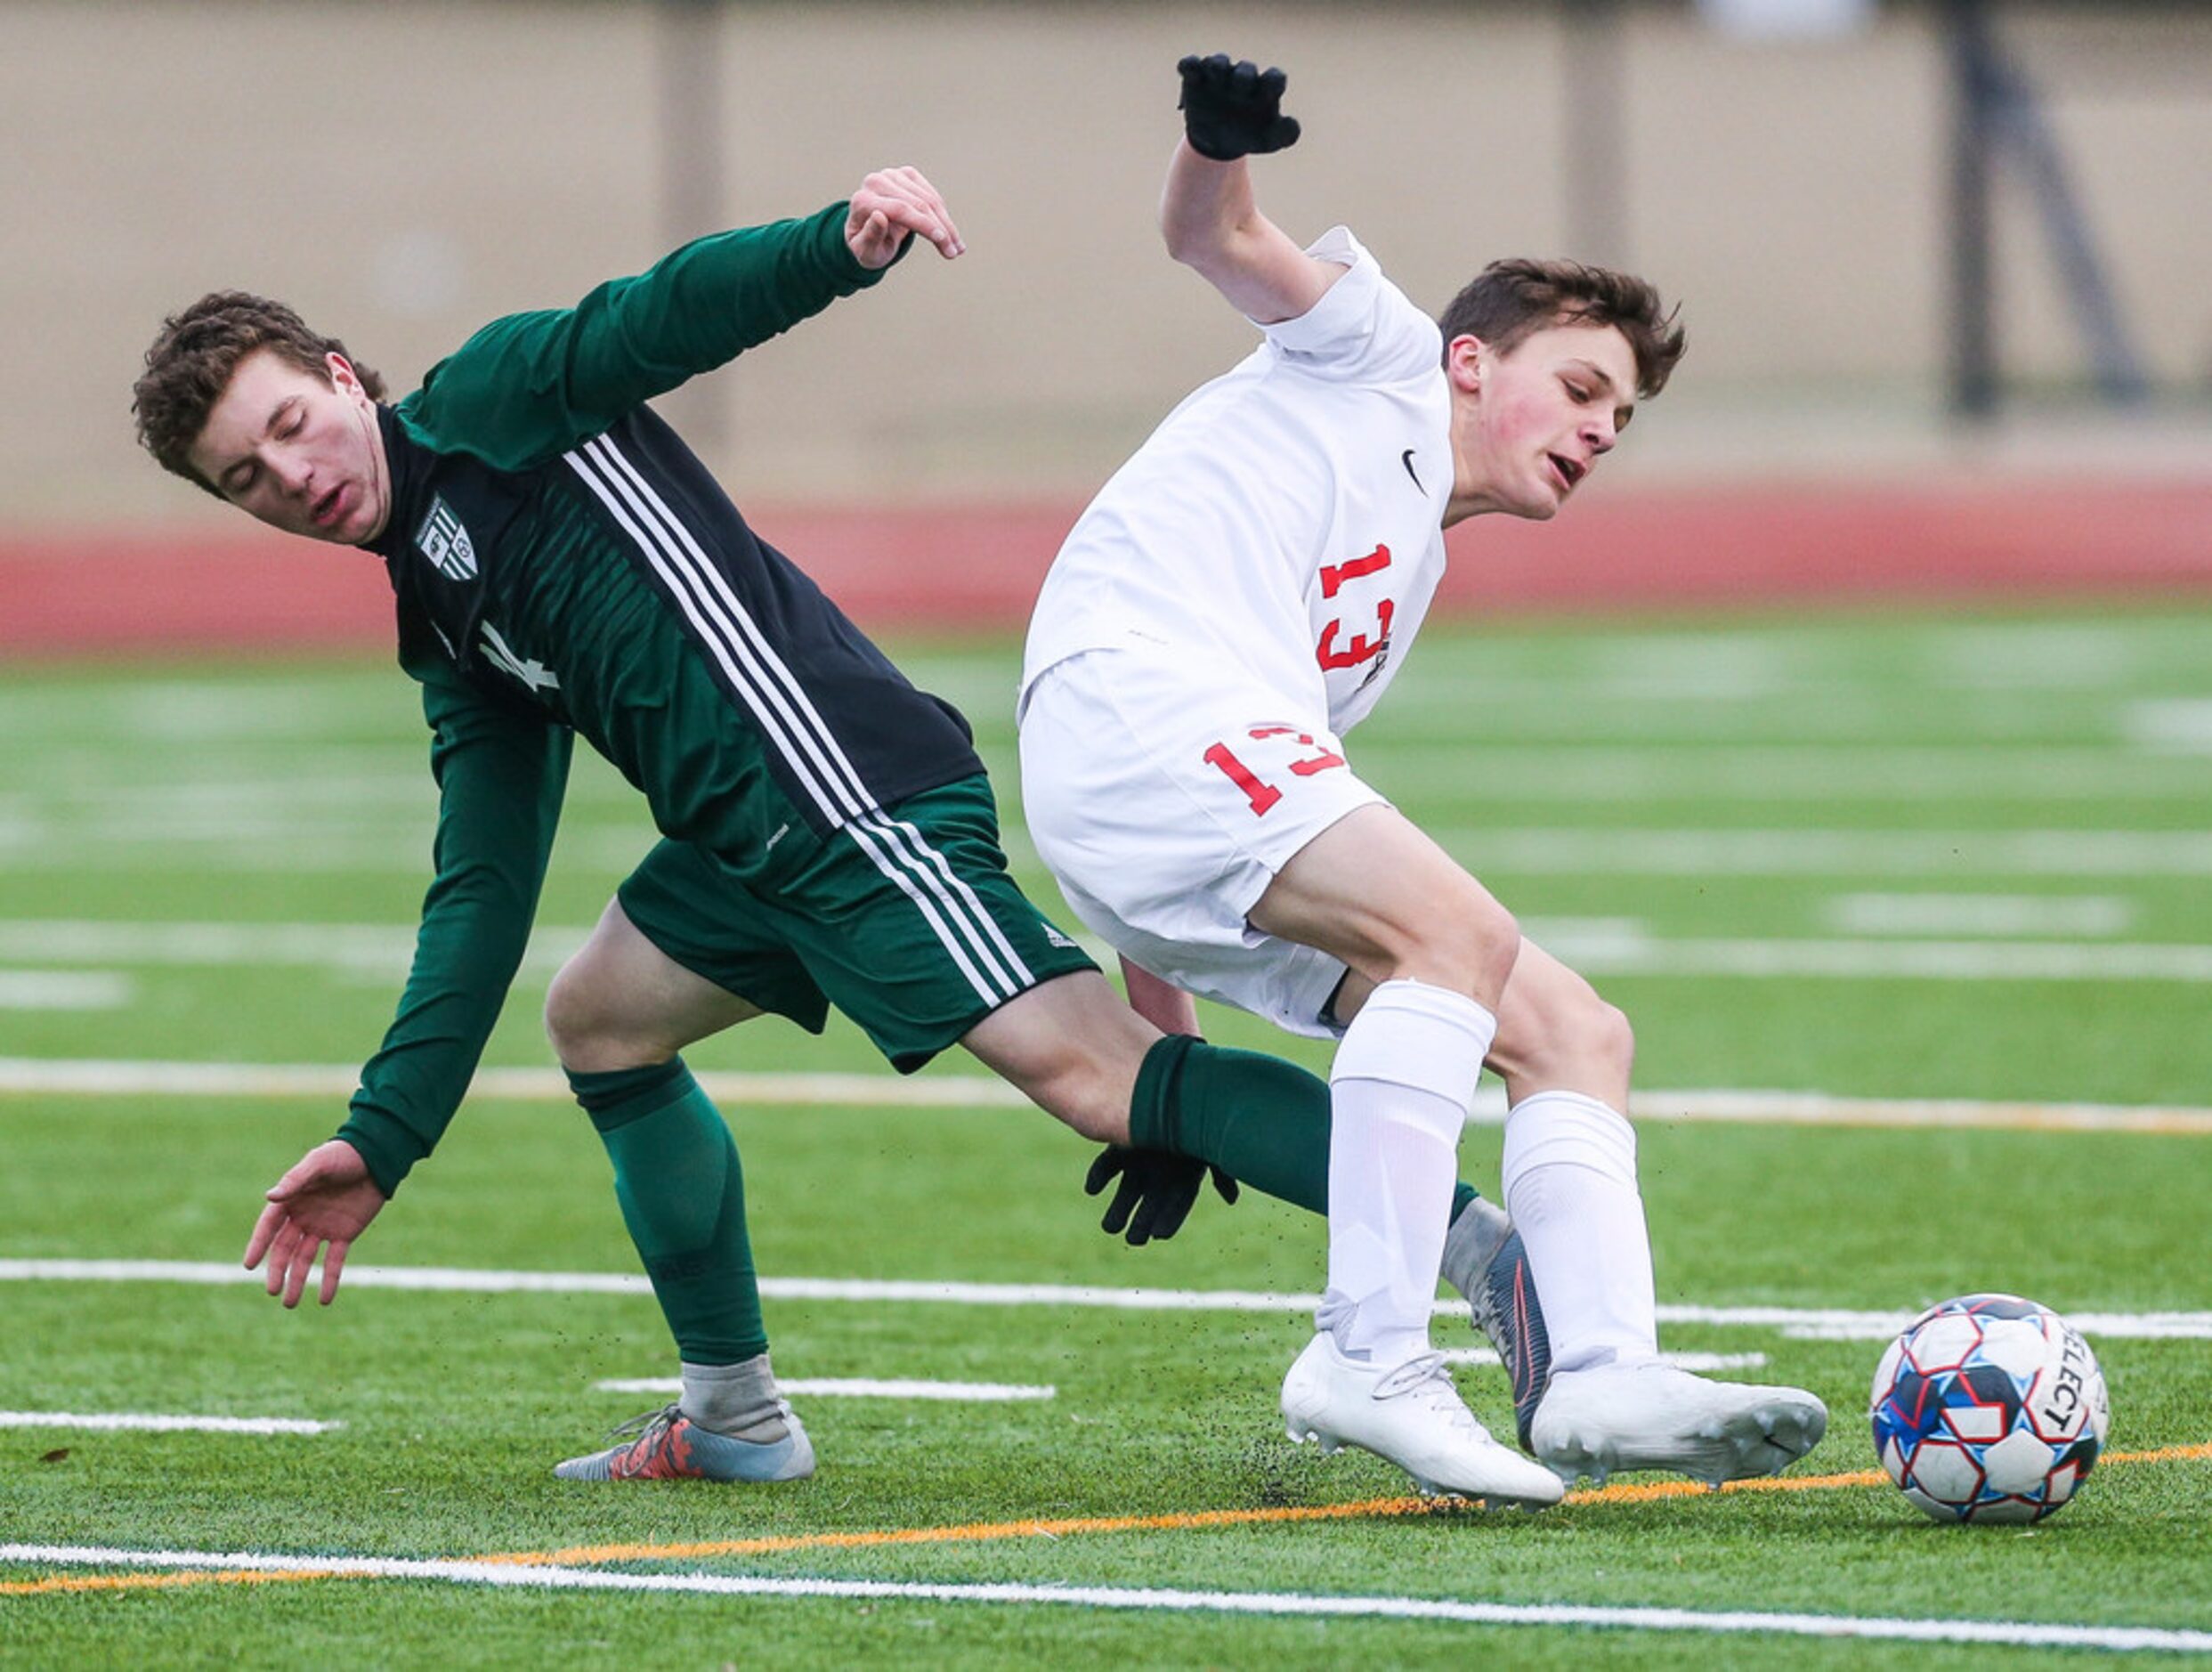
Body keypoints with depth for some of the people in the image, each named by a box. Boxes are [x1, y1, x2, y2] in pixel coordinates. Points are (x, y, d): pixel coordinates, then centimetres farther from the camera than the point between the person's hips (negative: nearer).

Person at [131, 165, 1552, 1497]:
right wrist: (381, 1141, 23)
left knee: (1088, 1069, -21)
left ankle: (1481, 1248, -32)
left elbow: (667, 315, -14)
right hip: (753, 844, 10)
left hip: (845, 781, -10)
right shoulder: (450, 632, 26)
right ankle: (737, 1421, 28)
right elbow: (483, 891, 26)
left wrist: (842, 247, -34)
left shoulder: (489, 400, 4)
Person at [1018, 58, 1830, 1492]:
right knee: (1461, 930, -28)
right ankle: (1368, 1362, -31)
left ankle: (1605, 1376, -18)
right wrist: (1220, 141, -24)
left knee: (1578, 1035, 2)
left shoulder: (1410, 586, 34)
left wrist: (1167, 1079, 25)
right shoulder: (1378, 353, 17)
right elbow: (1218, 241, -1)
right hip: (1136, 692, -9)